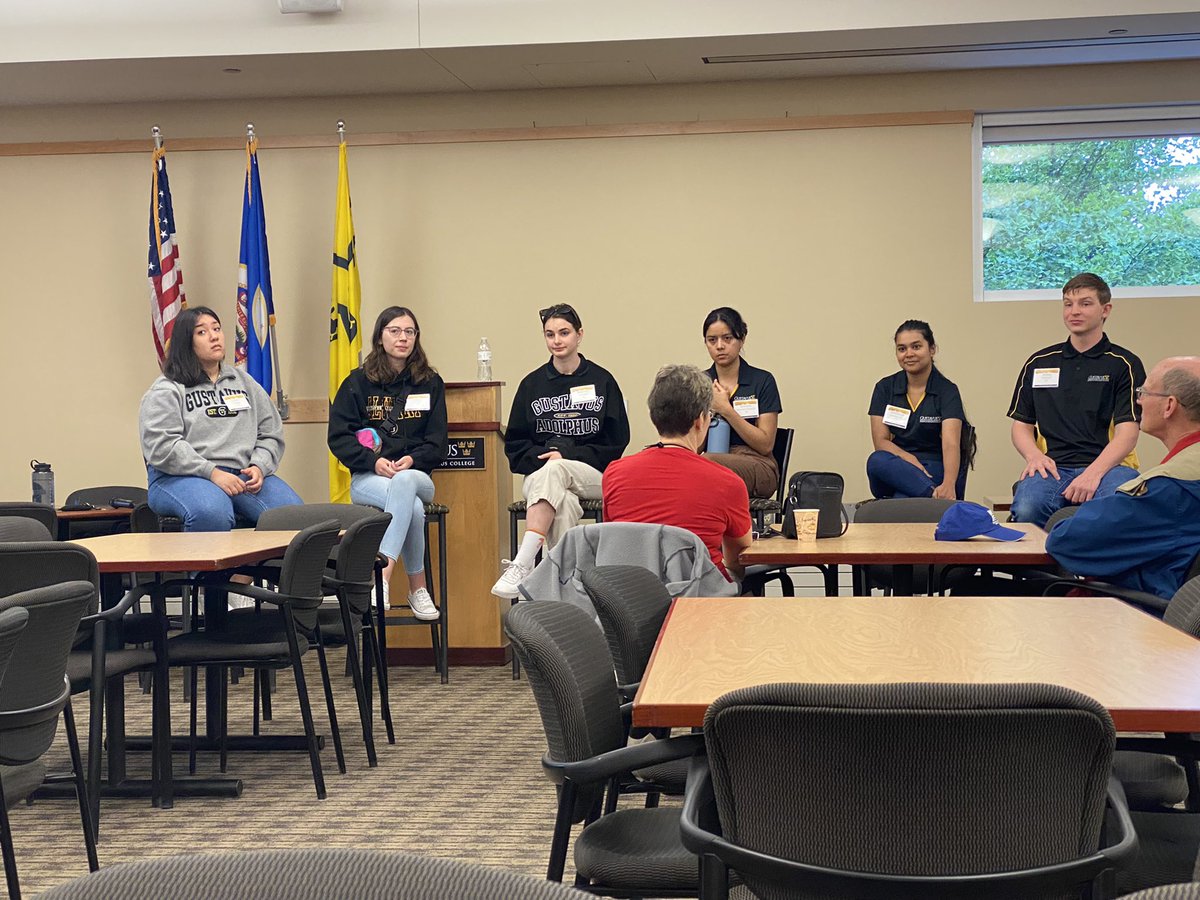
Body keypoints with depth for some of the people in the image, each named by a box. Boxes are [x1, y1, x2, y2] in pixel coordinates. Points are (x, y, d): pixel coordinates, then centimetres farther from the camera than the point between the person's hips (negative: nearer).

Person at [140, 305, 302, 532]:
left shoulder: (244, 381, 22)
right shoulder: (167, 390, 6)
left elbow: (271, 434, 20)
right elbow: (161, 446, -8)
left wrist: (259, 466, -2)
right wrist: (212, 473, -18)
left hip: (242, 476, 5)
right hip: (181, 477, -4)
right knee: (212, 514, -40)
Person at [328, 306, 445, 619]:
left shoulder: (431, 383, 13)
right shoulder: (358, 382, 9)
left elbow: (437, 443, 8)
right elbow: (338, 436, 2)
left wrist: (412, 459, -13)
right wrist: (373, 461, -15)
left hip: (416, 475, 1)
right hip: (367, 478, -1)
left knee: (404, 483, -39)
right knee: (412, 506, -37)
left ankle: (381, 579, -44)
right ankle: (417, 589, -31)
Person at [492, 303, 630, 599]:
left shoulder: (602, 381, 7)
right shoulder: (532, 384, 12)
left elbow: (617, 442, 4)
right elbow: (514, 444, 13)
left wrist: (567, 455, -8)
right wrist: (542, 456, -9)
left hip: (593, 476, -1)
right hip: (540, 474, 1)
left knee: (554, 471, -37)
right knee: (564, 503, -36)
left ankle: (523, 565, -47)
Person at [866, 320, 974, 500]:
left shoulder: (947, 390, -6)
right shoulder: (885, 388, 5)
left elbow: (951, 444, -20)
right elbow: (880, 441, 0)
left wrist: (948, 485, -40)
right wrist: (910, 460, -21)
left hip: (936, 469, -4)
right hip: (896, 470, 4)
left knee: (903, 499, -38)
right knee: (877, 460, -34)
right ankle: (934, 494, -38)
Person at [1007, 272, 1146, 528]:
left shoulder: (1125, 365, 8)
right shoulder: (1038, 363, 20)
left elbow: (1127, 432, -2)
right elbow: (1021, 424, 21)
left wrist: (1093, 473, -18)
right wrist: (1033, 455, -2)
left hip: (1107, 465, -2)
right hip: (1052, 466, 2)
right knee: (1026, 510, -34)